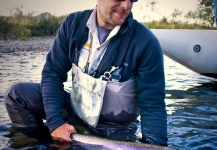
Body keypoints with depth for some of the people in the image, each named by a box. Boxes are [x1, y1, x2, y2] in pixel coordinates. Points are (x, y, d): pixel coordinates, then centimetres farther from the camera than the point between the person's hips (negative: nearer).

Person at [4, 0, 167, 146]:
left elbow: (152, 104, -19)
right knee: (16, 94, -11)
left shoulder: (146, 42, -21)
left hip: (114, 129, -2)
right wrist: (55, 121, -21)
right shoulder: (74, 23, -10)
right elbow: (53, 72, -9)